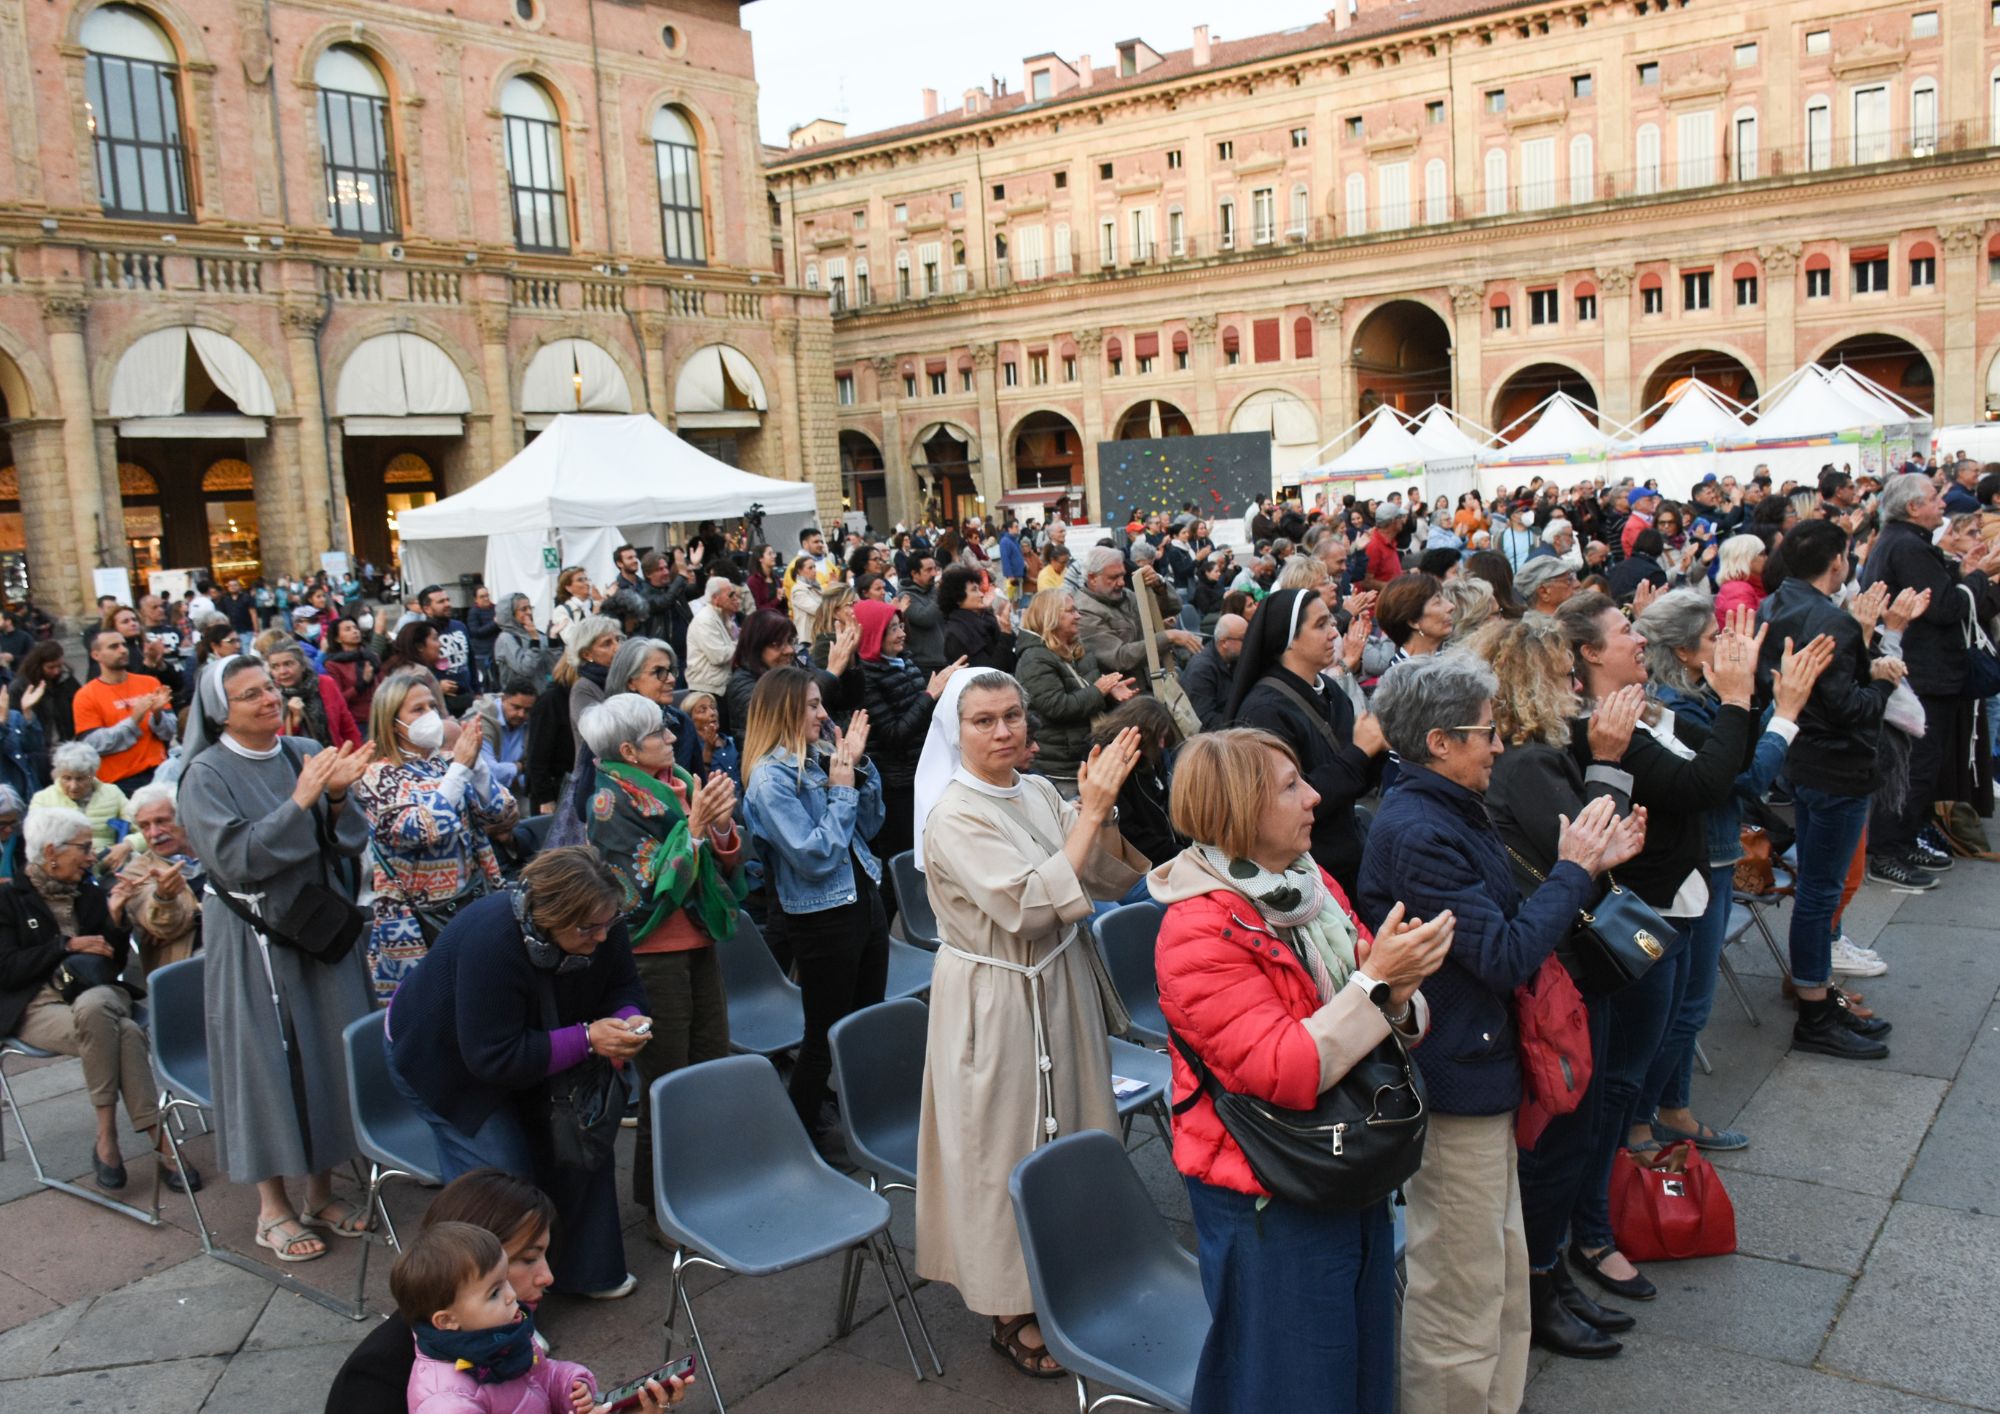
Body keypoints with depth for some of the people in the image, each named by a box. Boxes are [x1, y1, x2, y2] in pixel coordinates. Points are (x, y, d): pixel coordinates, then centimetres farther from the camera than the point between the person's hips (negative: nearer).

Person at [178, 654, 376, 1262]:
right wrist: (300, 801, -24)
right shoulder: (207, 775, -10)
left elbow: (348, 844, 2)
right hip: (254, 941, -4)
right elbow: (235, 859, -20)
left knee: (328, 1052, 10)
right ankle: (273, 1208, 19)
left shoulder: (307, 755, 2)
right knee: (268, 1061, 2)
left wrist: (337, 797, -17)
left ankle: (320, 1194, 27)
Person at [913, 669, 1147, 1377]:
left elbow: (1115, 875, 1)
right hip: (997, 1002, -6)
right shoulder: (954, 816, -18)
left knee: (1070, 1132, 17)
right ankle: (1013, 1313, 24)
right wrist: (1090, 812, -26)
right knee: (1010, 1149, 6)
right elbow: (1029, 905, -28)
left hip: (1062, 986, 7)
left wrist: (1102, 807, -15)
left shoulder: (1041, 792, 2)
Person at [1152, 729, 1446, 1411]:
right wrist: (1375, 980, -29)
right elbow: (1285, 1073, -27)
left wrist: (1398, 996, -18)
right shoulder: (1198, 931, -21)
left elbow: (1398, 1026, 5)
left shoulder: (1314, 887, 3)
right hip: (1270, 1208, -7)